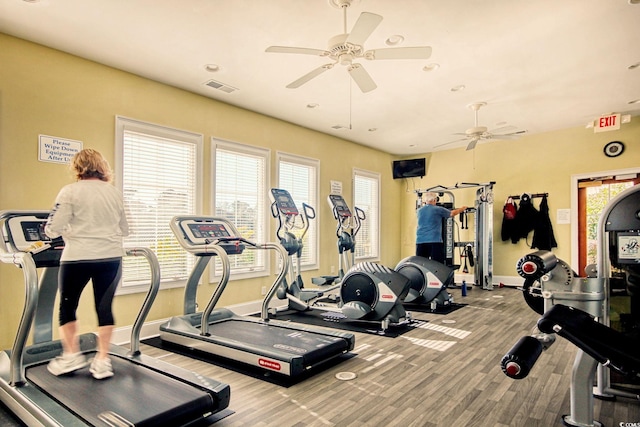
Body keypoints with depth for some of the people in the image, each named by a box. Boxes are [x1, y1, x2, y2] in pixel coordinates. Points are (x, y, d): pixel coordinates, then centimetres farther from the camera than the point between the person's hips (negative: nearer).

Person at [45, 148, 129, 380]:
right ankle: (102, 360, 14)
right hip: (111, 258, 3)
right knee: (105, 307, 9)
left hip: (78, 258, -3)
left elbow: (52, 229, -7)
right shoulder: (115, 193, 7)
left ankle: (72, 355, 20)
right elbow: (124, 230, 13)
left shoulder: (70, 191, -4)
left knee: (67, 305, 17)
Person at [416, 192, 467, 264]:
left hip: (420, 241, 5)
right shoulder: (438, 209, -1)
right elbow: (452, 213, 15)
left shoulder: (420, 210, 11)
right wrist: (463, 208, 33)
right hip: (434, 241, -4)